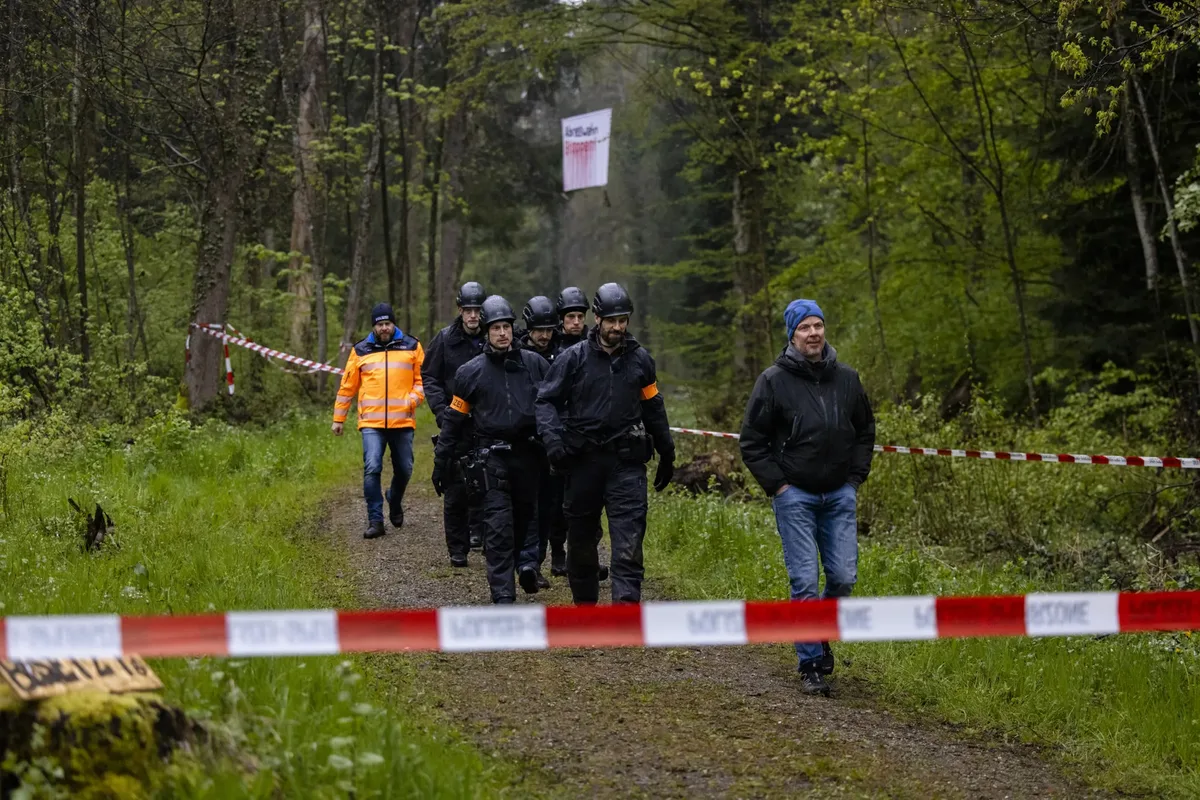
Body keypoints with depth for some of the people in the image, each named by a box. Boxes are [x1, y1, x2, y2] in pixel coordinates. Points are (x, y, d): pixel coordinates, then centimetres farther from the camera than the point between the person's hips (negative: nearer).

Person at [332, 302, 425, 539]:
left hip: (403, 421, 1)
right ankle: (375, 520, -8)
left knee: (404, 469, 10)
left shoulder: (411, 346, 8)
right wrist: (339, 418, 14)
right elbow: (347, 386, 13)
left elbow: (422, 377, 11)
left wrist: (414, 398, -7)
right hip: (371, 422, -1)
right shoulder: (361, 351, 8)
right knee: (372, 469, -13)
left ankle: (395, 502, 40)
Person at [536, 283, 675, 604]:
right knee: (582, 537, 10)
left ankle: (627, 604, -18)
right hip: (584, 459, 0)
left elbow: (653, 408, 18)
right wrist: (552, 439, -13)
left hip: (627, 460, 0)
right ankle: (584, 602, 26)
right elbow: (546, 400, 3)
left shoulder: (639, 359, 8)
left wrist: (667, 455, 23)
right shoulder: (574, 358, 0)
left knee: (629, 540, -11)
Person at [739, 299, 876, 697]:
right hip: (795, 495, -3)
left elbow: (865, 432, 19)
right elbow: (752, 441, 0)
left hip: (840, 495, 3)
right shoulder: (775, 381, -4)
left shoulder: (846, 379, 7)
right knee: (805, 580, -6)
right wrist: (776, 485, -6)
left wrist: (855, 478, 9)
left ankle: (821, 633, 26)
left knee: (843, 577, -1)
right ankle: (811, 663, 0)